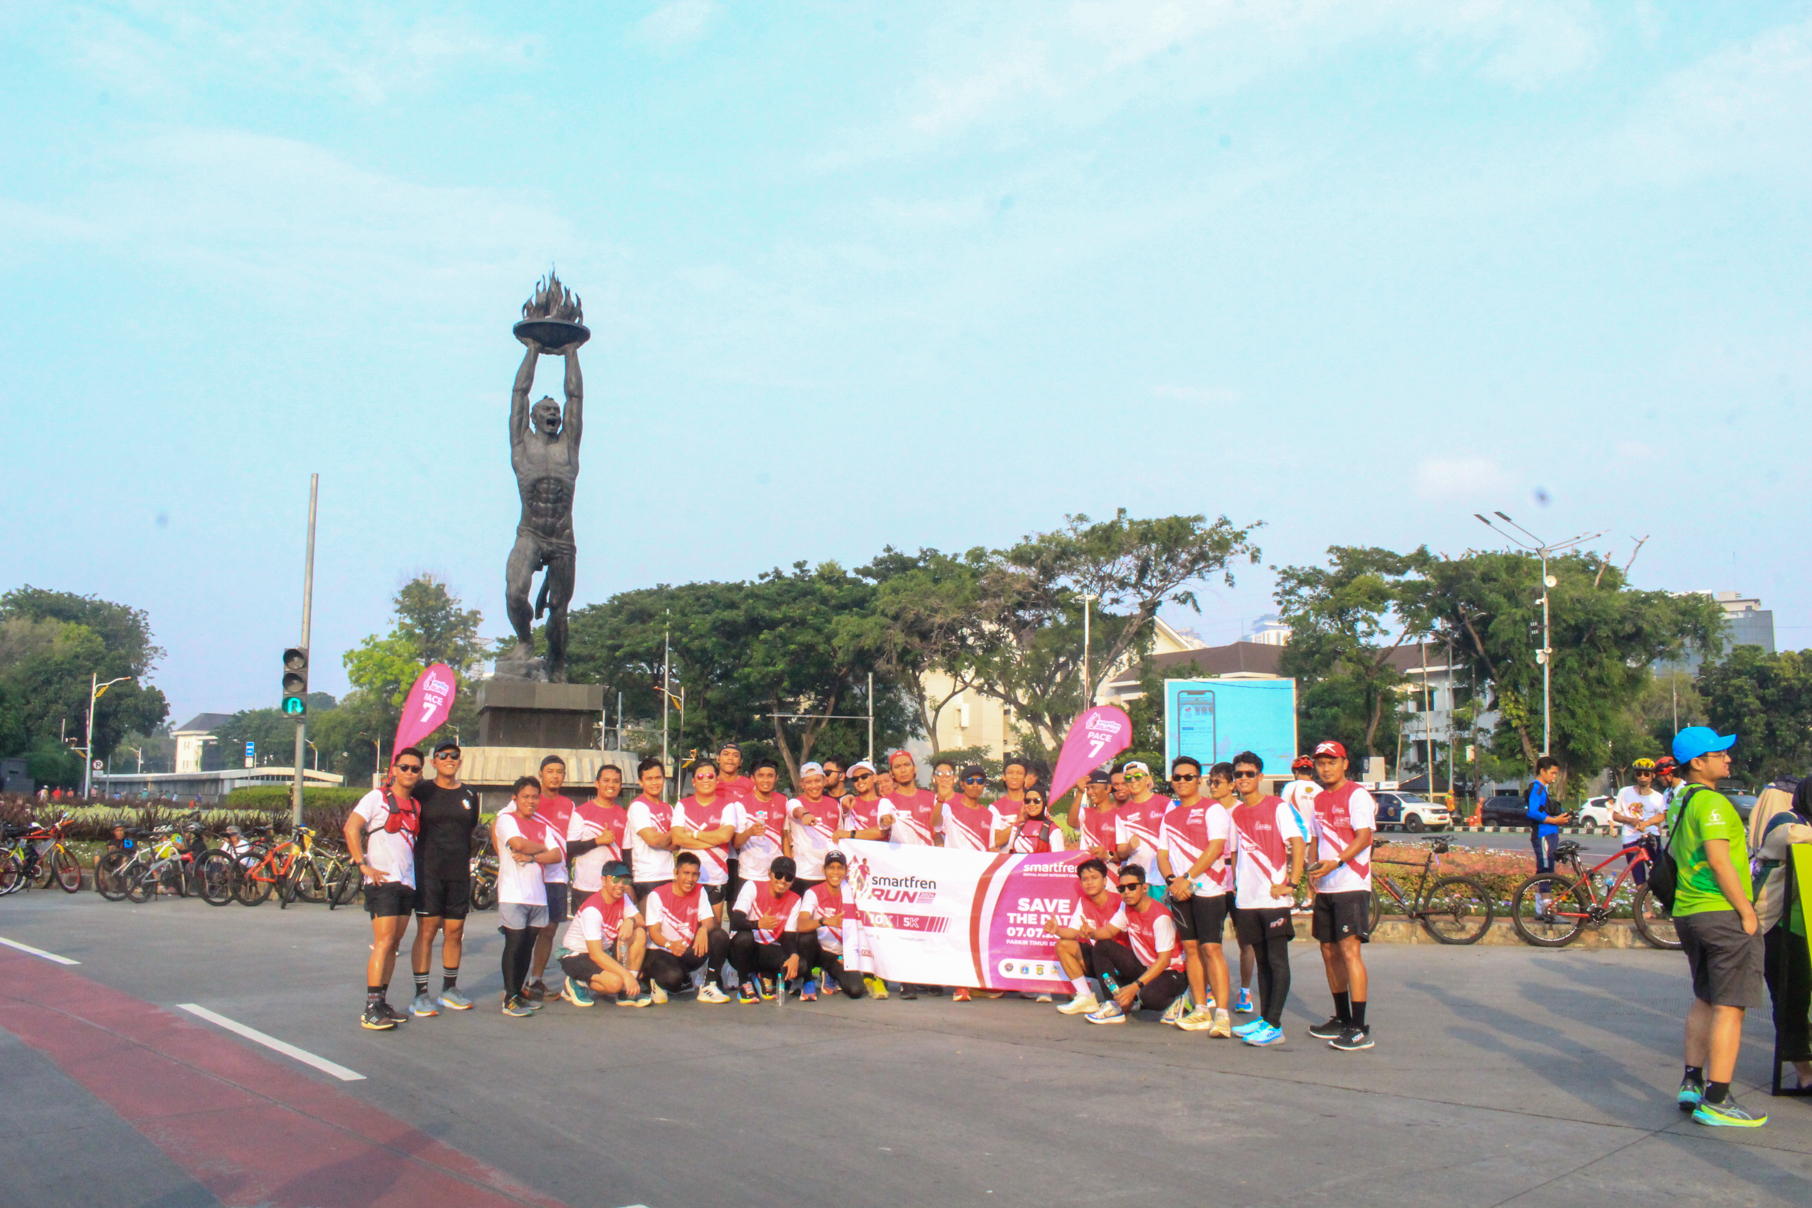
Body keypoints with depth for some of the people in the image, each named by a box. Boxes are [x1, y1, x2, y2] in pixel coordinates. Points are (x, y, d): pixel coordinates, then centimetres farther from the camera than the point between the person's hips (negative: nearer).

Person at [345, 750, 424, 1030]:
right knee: (384, 942, -13)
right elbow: (351, 828, -11)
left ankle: (382, 1002, 16)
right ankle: (371, 1009, -14)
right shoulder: (378, 797, -3)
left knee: (394, 944, 9)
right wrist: (362, 865, -17)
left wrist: (415, 873, 11)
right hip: (383, 880, -7)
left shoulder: (415, 806, 16)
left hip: (407, 882, 7)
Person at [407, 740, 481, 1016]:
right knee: (426, 930, -6)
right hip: (428, 870, -4)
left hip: (459, 872, 4)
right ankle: (421, 994, -2)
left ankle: (449, 990, 21)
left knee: (455, 932, 8)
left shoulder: (469, 796, 12)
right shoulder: (423, 791, 0)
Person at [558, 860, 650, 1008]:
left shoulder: (623, 898, -2)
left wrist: (630, 921, -25)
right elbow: (595, 954, -32)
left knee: (640, 933, -14)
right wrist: (626, 974, -37)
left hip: (606, 950, 8)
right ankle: (577, 984, -2)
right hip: (576, 957, -8)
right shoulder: (593, 909, -27)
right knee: (615, 982, -33)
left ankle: (628, 992, -9)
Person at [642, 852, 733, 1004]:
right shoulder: (658, 895, -10)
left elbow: (710, 922, -6)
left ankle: (710, 986, -11)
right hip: (661, 951, -4)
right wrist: (670, 944, -36)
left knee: (720, 936, -22)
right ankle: (659, 982, 2)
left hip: (688, 952, 4)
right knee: (673, 977, -38)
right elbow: (654, 932, -14)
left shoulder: (699, 892, 4)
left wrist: (704, 929, -32)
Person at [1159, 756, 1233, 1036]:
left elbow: (1215, 848, -13)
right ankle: (1201, 1011, 13)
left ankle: (1222, 1014, -12)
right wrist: (1172, 880, -6)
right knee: (1190, 948, 7)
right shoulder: (1170, 817, 17)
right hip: (1179, 891, 6)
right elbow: (1162, 854, 14)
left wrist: (1187, 877, -17)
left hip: (1208, 888, -6)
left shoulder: (1213, 809, -3)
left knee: (1211, 948, -11)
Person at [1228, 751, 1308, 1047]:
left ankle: (1274, 1026, -6)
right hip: (1247, 898, 6)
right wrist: (1235, 883, 11)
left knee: (1277, 961, -5)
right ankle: (1264, 1018, 18)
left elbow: (1298, 844, -12)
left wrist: (1290, 884, -17)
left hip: (1274, 897, -6)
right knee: (1262, 961, 13)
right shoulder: (1235, 813, 12)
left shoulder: (1278, 807, -7)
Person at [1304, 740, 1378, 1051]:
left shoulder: (1357, 795, -8)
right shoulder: (1319, 800, 16)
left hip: (1352, 885, -8)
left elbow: (1364, 838, -18)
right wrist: (1313, 869, 5)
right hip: (1325, 887, 8)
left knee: (1350, 950, -14)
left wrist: (1335, 862, -30)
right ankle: (1342, 1019, 24)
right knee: (1329, 951, 12)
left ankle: (1359, 1029, -13)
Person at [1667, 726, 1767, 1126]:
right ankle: (1716, 1101, -5)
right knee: (1729, 1007, -5)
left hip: (1688, 912, 9)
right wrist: (1747, 912, -19)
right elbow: (1719, 859, -25)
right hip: (1723, 913, -9)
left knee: (1704, 1001, 19)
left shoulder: (1679, 803, 14)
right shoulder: (1712, 802, -16)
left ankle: (1692, 1084, 21)